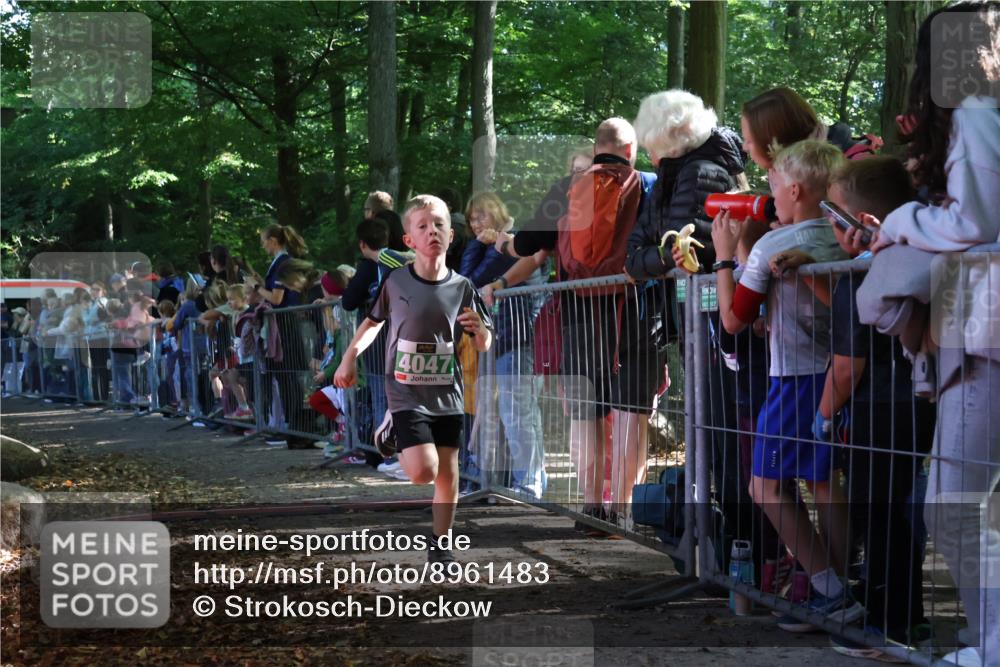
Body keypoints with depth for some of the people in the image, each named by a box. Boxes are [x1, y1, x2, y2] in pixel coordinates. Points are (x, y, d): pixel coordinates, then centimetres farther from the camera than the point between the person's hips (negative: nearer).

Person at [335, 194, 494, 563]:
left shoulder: (461, 287, -3)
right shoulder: (395, 282, -7)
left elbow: (483, 346, 3)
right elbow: (373, 321, 12)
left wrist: (479, 328, -19)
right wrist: (349, 359, 4)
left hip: (447, 394, 3)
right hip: (406, 393, -2)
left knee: (448, 476, 5)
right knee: (423, 471, -15)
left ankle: (440, 543, 24)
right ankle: (393, 434, 16)